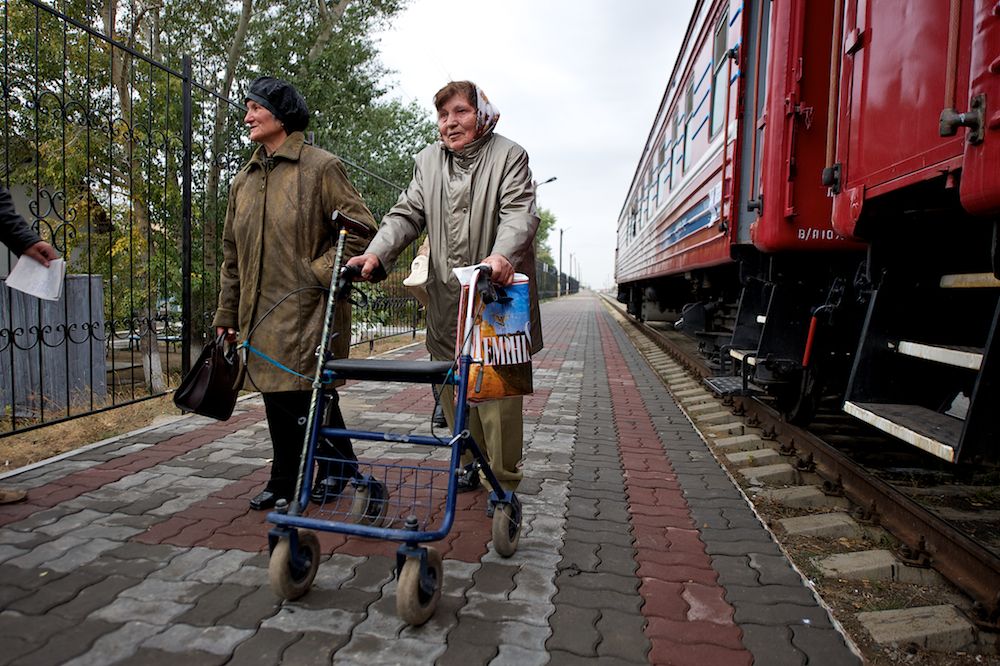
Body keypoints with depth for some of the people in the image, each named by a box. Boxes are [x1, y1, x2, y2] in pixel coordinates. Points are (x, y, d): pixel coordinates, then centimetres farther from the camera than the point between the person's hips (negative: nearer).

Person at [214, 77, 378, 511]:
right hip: (261, 315, 6)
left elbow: (362, 228, -8)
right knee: (277, 400, 10)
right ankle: (285, 480, 23)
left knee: (311, 395, -2)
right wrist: (226, 315, 16)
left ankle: (337, 465, 21)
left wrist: (320, 272, -13)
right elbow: (232, 255, 19)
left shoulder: (320, 167, -4)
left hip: (307, 312, -6)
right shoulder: (244, 180, 16)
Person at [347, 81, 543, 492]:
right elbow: (408, 214, 8)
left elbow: (520, 212, -13)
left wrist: (501, 256, -34)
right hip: (446, 302, 5)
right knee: (453, 392, 9)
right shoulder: (427, 161, 16)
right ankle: (470, 466, 28)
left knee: (498, 394, -3)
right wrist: (376, 254, -12)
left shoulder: (510, 156, 2)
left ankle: (505, 485, 11)